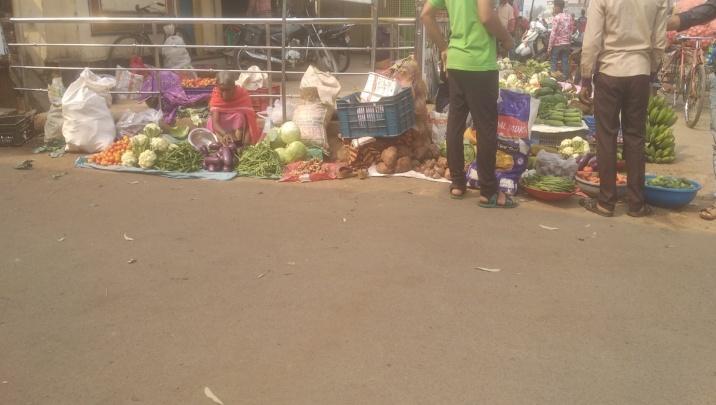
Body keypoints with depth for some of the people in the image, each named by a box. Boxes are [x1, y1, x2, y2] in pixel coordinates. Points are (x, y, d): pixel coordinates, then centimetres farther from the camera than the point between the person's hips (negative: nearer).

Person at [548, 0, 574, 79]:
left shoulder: (556, 18, -13)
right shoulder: (569, 17, 6)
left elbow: (553, 33, -15)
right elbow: (571, 31, 9)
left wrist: (549, 47, -11)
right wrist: (569, 42, 17)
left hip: (557, 44, -5)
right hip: (566, 43, 5)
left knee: (554, 62, 4)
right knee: (565, 62, 8)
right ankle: (565, 78, 12)